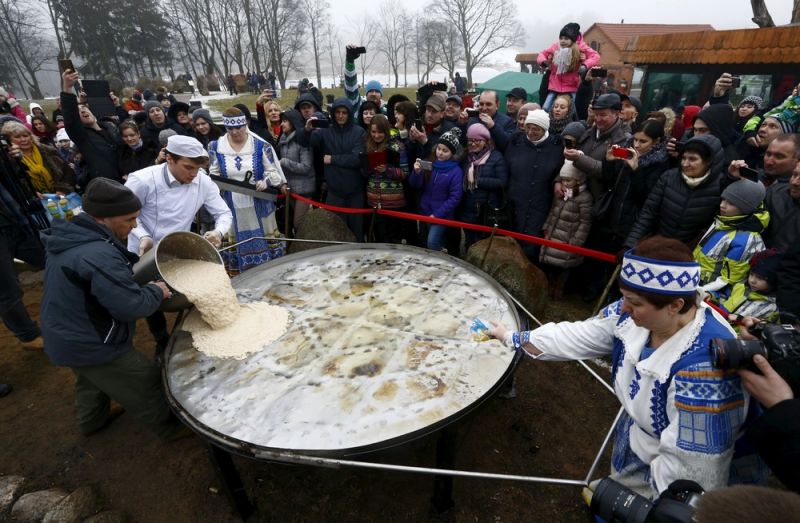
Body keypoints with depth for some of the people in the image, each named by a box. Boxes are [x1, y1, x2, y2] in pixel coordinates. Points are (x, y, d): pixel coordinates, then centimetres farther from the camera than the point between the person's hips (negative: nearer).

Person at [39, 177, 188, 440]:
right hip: (92, 346, -9)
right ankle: (171, 427, 28)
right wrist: (156, 291, -16)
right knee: (146, 386, 9)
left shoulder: (68, 236, -2)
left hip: (67, 337, 10)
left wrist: (144, 286, 2)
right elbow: (132, 306, -33)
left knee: (90, 381, 34)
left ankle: (92, 420, 58)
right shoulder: (98, 256, -35)